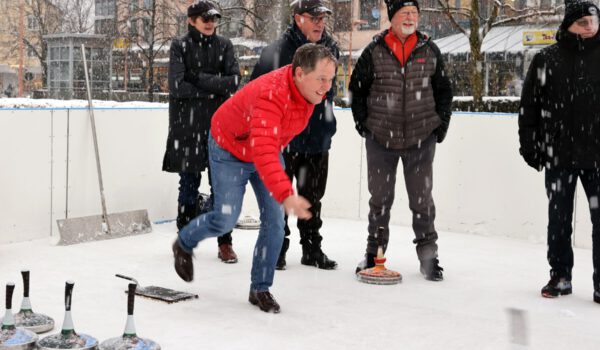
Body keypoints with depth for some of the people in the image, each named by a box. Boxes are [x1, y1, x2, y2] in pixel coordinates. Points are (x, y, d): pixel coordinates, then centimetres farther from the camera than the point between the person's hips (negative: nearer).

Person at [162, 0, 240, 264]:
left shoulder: (224, 45, 9)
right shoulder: (180, 46, 3)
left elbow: (234, 81, -4)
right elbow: (177, 86, -9)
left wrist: (200, 79, -11)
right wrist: (214, 89, -8)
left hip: (219, 125, 1)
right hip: (187, 125, -1)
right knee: (189, 184, 4)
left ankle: (225, 243, 7)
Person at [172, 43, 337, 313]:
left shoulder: (311, 87, -17)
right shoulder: (270, 96, -42)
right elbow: (263, 152, -53)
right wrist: (286, 195, -63)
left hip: (268, 149, 7)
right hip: (230, 149, -6)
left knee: (274, 222, -2)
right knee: (225, 220, -2)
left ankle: (260, 289, 12)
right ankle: (184, 245, 31)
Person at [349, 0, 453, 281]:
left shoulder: (430, 51, 2)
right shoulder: (374, 52, -2)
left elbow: (443, 90, 10)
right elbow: (357, 87, 6)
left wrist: (441, 124, 4)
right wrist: (363, 123, 2)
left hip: (421, 139, 1)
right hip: (381, 139, 0)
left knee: (422, 200, 7)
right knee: (380, 199, 11)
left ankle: (428, 256, 18)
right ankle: (374, 253, 25)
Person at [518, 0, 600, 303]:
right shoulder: (546, 60, 1)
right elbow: (529, 106, 3)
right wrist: (530, 145, -1)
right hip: (559, 155, 0)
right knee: (559, 218, 11)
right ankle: (560, 275, 24)